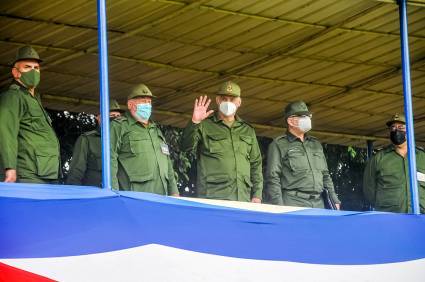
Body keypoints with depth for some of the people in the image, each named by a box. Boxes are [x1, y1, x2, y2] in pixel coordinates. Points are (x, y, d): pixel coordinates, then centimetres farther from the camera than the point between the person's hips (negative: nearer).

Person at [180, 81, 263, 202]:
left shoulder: (248, 131, 21)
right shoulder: (205, 125, 9)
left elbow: (256, 165, 21)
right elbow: (186, 146, -6)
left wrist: (257, 195, 11)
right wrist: (195, 122, -21)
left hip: (243, 197, 4)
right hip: (212, 196, -4)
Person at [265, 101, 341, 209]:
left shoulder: (316, 144, 23)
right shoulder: (279, 145, 5)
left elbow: (325, 175, 27)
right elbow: (272, 178, -3)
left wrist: (334, 199, 15)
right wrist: (279, 207, -14)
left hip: (318, 203, 6)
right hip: (294, 203, -6)